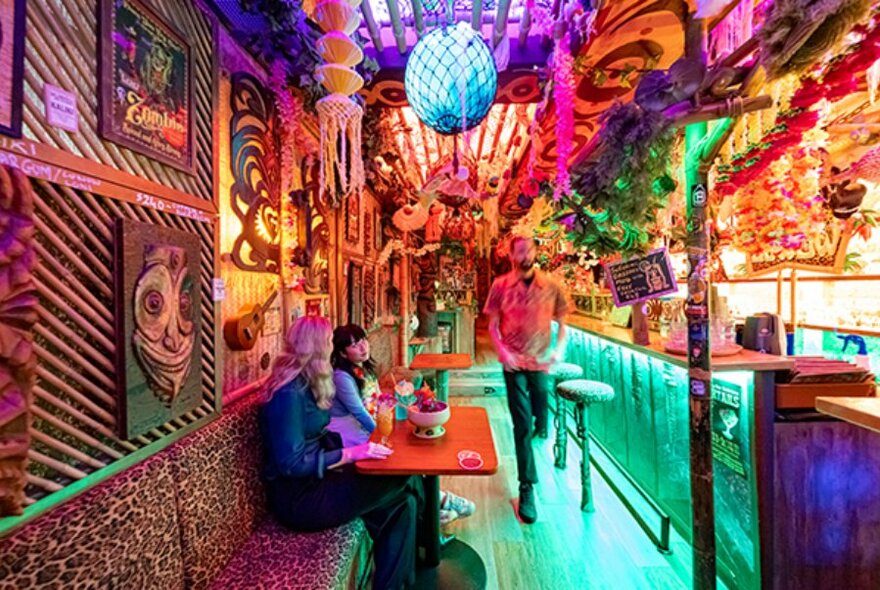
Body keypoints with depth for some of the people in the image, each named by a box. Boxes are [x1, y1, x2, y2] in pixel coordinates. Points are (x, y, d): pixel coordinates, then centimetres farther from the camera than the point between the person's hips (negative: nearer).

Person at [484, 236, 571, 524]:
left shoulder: (551, 286, -1)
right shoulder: (501, 285, -4)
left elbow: (562, 322, 6)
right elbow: (492, 325, -1)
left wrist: (559, 349, -8)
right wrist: (502, 352, -14)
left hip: (541, 362, 2)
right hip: (514, 364, -2)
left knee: (541, 422, 17)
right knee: (522, 426, 1)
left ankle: (539, 430, 52)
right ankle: (527, 488, 17)